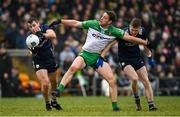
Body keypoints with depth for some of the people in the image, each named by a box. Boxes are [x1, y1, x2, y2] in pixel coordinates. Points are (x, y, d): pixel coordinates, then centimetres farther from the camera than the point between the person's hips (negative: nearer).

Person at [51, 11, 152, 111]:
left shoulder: (114, 31, -6)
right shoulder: (93, 24, -6)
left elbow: (129, 38, -4)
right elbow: (75, 23, 2)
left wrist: (146, 43, -7)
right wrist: (60, 21, -1)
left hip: (98, 57, 1)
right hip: (85, 54, -1)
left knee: (112, 80, -8)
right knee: (73, 67, -32)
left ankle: (115, 106, 5)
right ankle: (59, 90, -31)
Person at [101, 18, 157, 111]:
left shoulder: (142, 32, -12)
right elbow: (110, 44, -26)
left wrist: (149, 57, 12)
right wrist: (101, 57, -33)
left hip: (137, 57, 4)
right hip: (124, 59, -4)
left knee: (146, 81, -5)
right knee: (134, 78, -24)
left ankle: (151, 105, 3)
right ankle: (137, 100, 2)